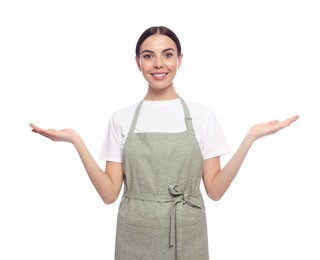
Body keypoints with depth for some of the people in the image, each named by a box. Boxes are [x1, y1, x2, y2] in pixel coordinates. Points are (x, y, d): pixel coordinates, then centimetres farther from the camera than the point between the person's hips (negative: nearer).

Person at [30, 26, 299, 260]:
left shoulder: (203, 116, -1)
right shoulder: (121, 119, 0)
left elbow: (215, 189, -4)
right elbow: (109, 193, -4)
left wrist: (251, 137, -12)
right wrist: (76, 141, -13)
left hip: (187, 236, 0)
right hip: (135, 237, 1)